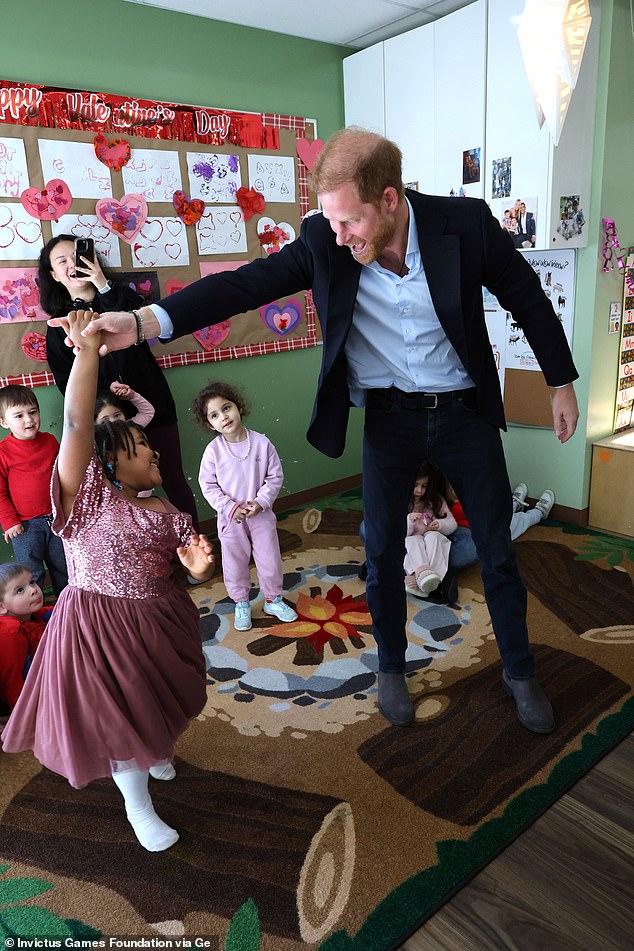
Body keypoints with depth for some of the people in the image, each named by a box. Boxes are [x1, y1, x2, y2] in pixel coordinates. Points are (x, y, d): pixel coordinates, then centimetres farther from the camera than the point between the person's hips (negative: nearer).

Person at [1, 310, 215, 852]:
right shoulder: (87, 494, -13)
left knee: (155, 703, 23)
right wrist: (87, 350, -35)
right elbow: (78, 425, -26)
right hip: (98, 629, -5)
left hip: (160, 625, 5)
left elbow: (192, 565, 6)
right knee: (120, 716, 8)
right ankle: (138, 807, 34)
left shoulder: (169, 515, 2)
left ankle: (155, 753, 58)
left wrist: (200, 567, -19)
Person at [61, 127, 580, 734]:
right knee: (383, 552, 8)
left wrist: (561, 383, 5)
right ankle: (392, 668, 34)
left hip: (464, 412, 0)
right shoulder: (324, 243, -12)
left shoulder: (466, 223, -14)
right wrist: (145, 321, -28)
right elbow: (247, 283, -16)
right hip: (388, 418, 1)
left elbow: (527, 298, -2)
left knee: (498, 551, 10)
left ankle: (519, 672, 34)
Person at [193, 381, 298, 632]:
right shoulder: (213, 450, -12)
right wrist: (230, 508, -16)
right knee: (235, 563, 13)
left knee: (270, 559, 12)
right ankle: (241, 604, 34)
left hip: (261, 514, 1)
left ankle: (273, 600, 34)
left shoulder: (261, 442, -11)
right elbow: (207, 485, -7)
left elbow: (275, 476, -5)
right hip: (230, 518, 0)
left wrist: (261, 501, -16)